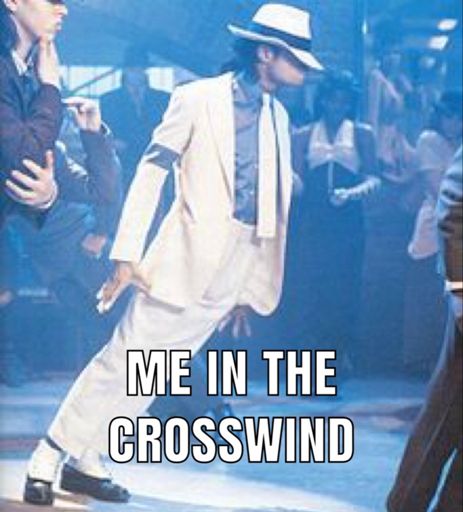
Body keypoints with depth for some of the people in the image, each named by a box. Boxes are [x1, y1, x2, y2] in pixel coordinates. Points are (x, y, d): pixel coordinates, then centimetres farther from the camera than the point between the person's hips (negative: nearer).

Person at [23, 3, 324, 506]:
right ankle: (45, 461, 5)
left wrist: (260, 281, 13)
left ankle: (86, 462, 14)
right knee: (124, 359, -4)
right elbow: (151, 172, -8)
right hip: (187, 255, -5)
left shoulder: (278, 116, 14)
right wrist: (127, 254, -14)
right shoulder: (198, 98, -5)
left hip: (238, 268, 6)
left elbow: (274, 202, 15)